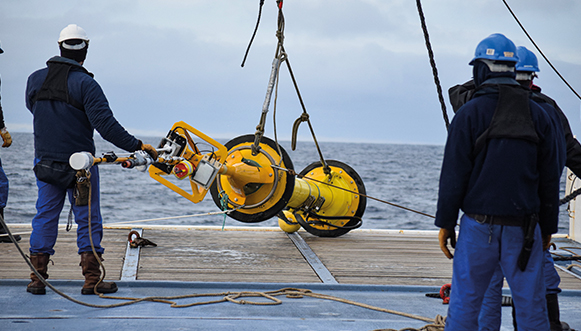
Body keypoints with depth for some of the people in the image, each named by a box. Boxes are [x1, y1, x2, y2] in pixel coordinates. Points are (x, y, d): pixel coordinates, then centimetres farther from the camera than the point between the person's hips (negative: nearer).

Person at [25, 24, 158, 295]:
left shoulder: (35, 79, 2)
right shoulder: (84, 84, -13)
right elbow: (106, 125, -20)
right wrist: (138, 146, -17)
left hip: (45, 161, 4)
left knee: (45, 217, 12)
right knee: (88, 219, 4)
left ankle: (37, 278, 13)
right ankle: (92, 280, 6)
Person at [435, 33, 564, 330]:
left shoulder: (470, 113, -5)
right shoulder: (538, 115, 6)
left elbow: (454, 175, -7)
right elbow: (550, 179, 8)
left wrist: (445, 223, 0)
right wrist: (548, 228, 16)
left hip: (479, 225, -2)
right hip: (525, 227, 3)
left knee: (464, 305, 4)